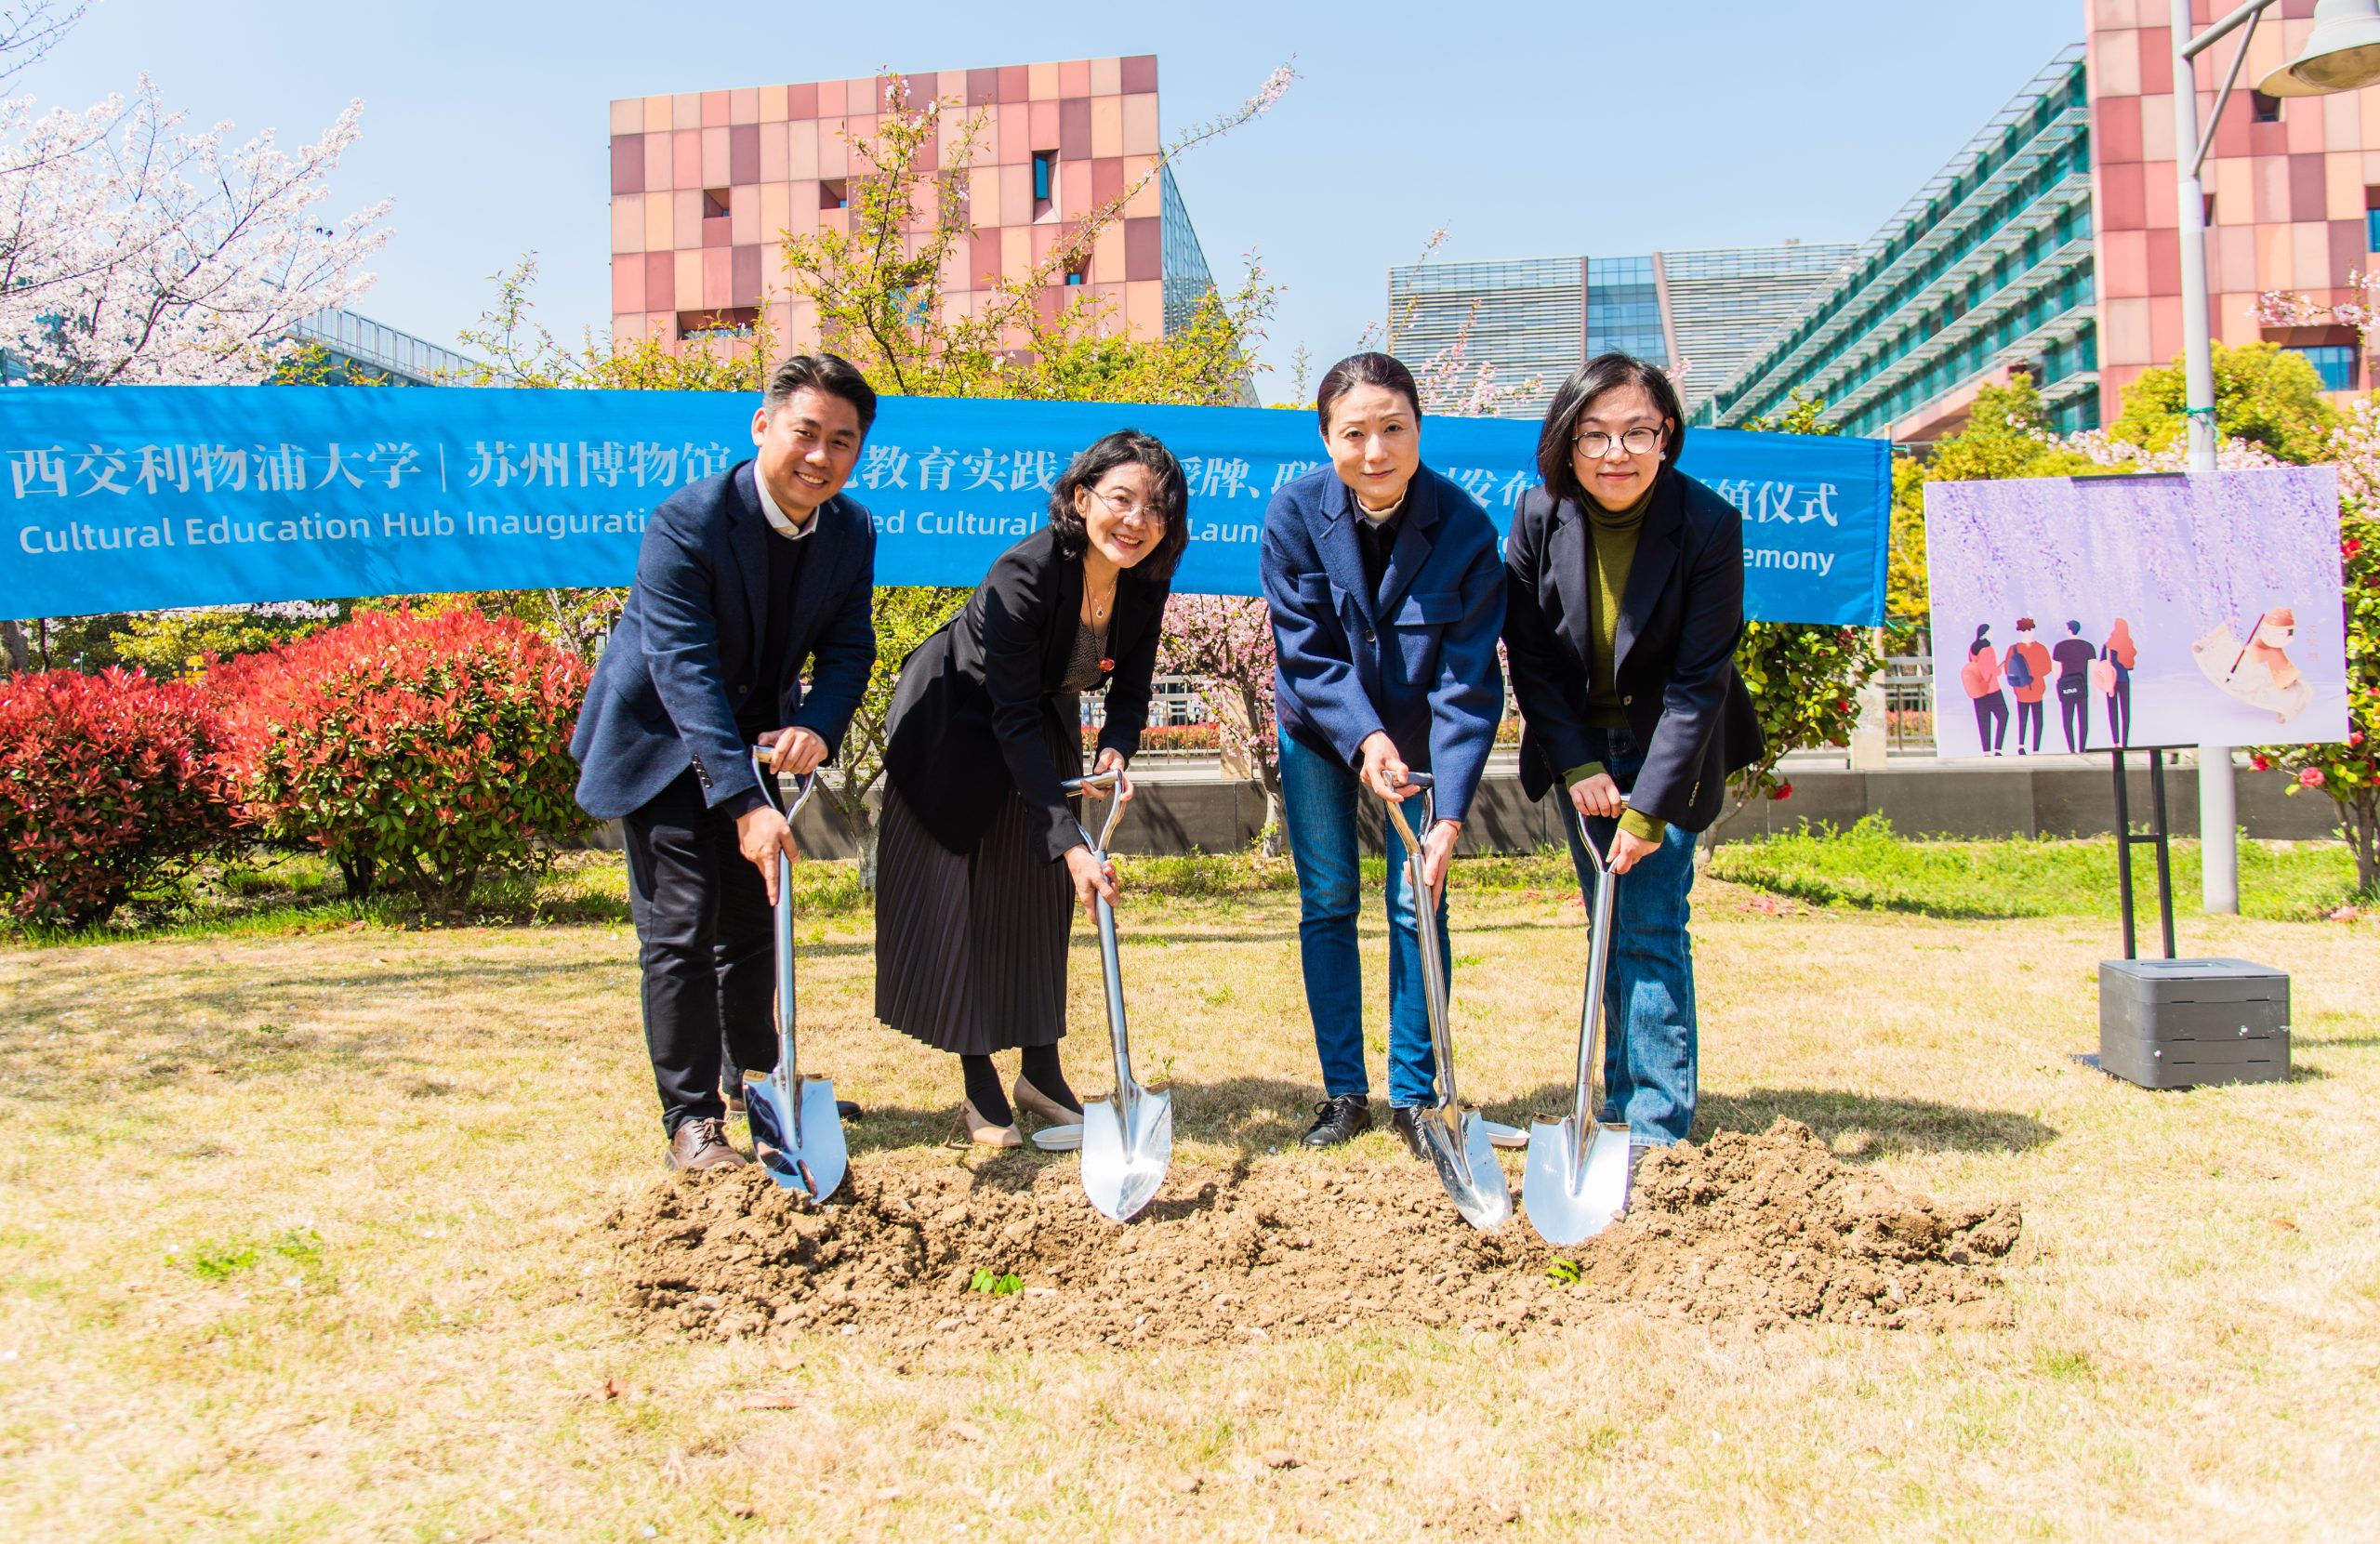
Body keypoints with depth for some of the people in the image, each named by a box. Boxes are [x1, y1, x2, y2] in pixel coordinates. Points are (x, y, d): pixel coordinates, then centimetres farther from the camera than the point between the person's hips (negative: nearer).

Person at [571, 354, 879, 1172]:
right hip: (662, 744, -5)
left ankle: (759, 1073, 37)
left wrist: (816, 727, -32)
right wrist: (745, 803, -41)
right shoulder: (686, 523, -28)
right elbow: (684, 670, -33)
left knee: (755, 915, 16)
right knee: (680, 926, -6)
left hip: (759, 740, 6)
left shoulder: (852, 532, -9)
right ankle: (691, 1116, 5)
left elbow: (847, 648, -9)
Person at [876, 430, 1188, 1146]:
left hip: (1044, 723, 6)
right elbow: (1013, 719, -35)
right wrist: (1070, 842, -39)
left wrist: (1115, 751, -30)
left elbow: (1130, 690, -7)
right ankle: (979, 1085, 7)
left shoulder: (1147, 581, -19)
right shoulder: (1025, 574, -36)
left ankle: (1041, 1074, 17)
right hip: (954, 725, -5)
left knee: (1041, 896, 7)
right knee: (955, 897, -3)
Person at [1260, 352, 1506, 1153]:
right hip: (1320, 732, 1)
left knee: (1418, 907, 0)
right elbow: (1306, 652, -16)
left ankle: (1415, 1094, 14)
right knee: (1326, 905, 4)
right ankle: (1344, 1092, 16)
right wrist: (1365, 738, -30)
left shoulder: (1463, 528, -23)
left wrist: (1450, 816, -29)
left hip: (1417, 735, -1)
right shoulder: (1296, 511, -21)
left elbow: (1468, 682, -23)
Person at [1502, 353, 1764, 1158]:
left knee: (1651, 930, -8)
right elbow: (1527, 655, -5)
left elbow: (1698, 682, -19)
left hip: (1667, 750, -3)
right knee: (1609, 931, 9)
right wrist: (1577, 766, -11)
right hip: (1579, 751, 3)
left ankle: (1658, 1123, 0)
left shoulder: (1708, 525, -20)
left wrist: (1650, 810, -21)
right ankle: (1621, 1099, 21)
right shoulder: (1540, 516, -12)